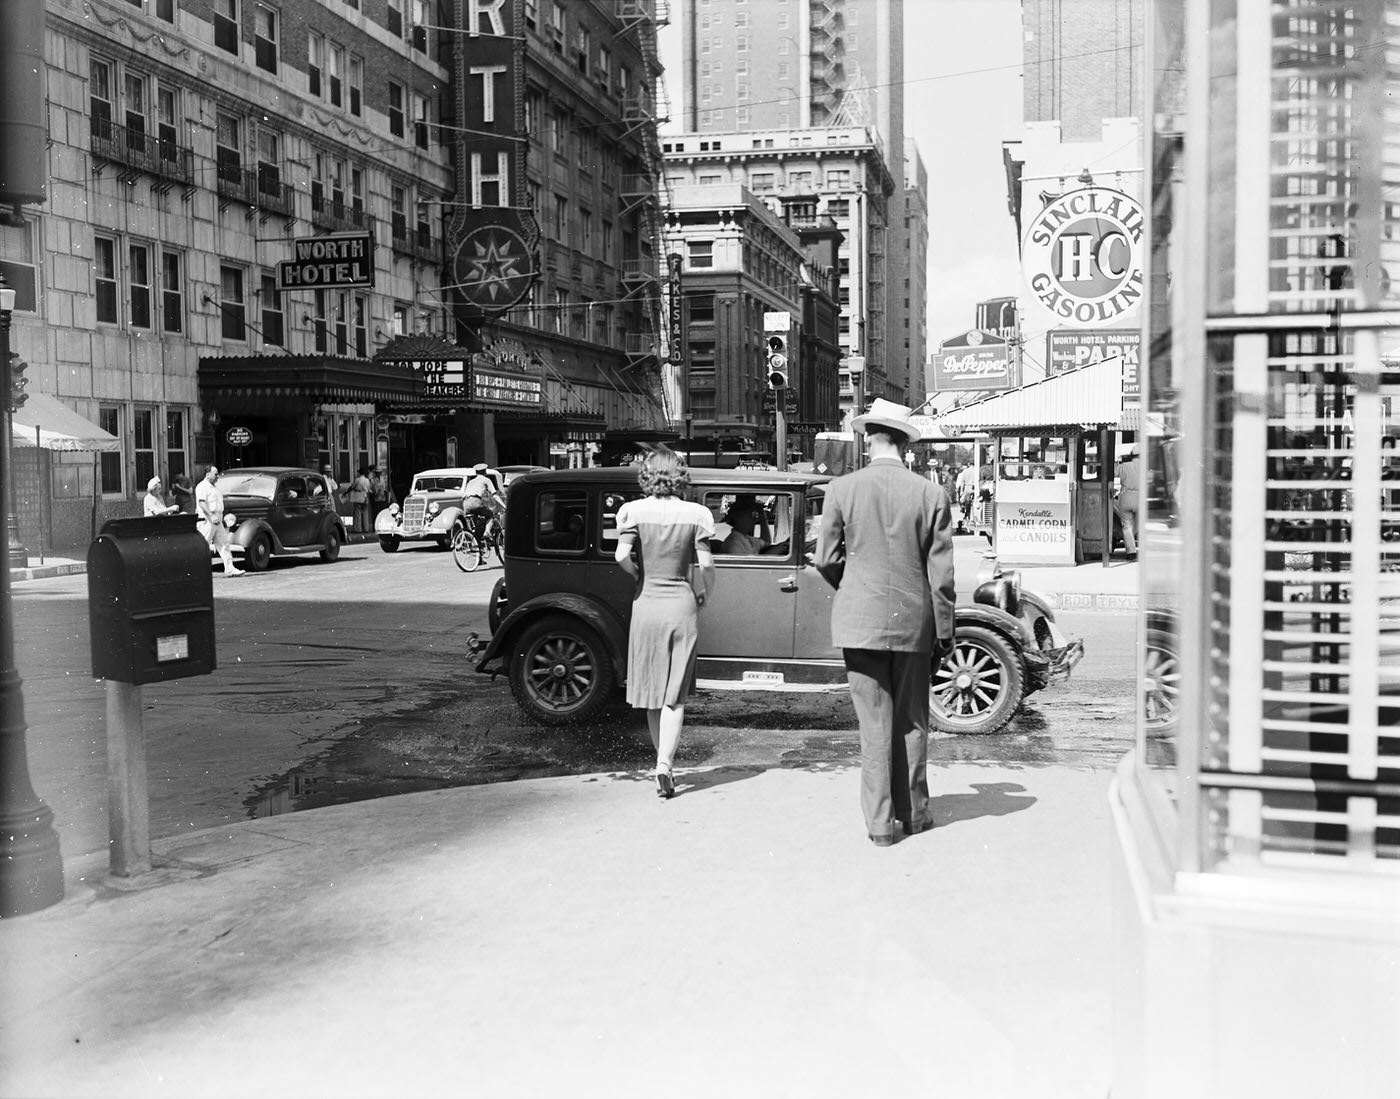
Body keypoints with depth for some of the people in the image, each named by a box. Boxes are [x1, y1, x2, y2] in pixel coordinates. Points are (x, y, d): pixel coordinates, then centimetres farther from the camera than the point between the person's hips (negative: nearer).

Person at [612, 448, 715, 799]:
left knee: (652, 692, 14)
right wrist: (703, 593, 11)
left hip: (647, 603, 1)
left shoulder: (634, 511, -3)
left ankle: (663, 763, 23)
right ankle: (664, 765, -8)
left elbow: (621, 555, -15)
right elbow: (706, 564, -7)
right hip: (682, 604, -1)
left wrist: (639, 574, 4)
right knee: (675, 696, 4)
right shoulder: (695, 513, -3)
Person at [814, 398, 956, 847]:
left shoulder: (841, 489, -5)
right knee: (911, 721, 13)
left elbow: (825, 560, -1)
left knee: (874, 723, 4)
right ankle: (913, 813, 24)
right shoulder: (931, 495, -2)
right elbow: (941, 574, -2)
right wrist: (944, 632, 7)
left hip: (860, 622, -1)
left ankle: (879, 822, 7)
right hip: (913, 623, 1)